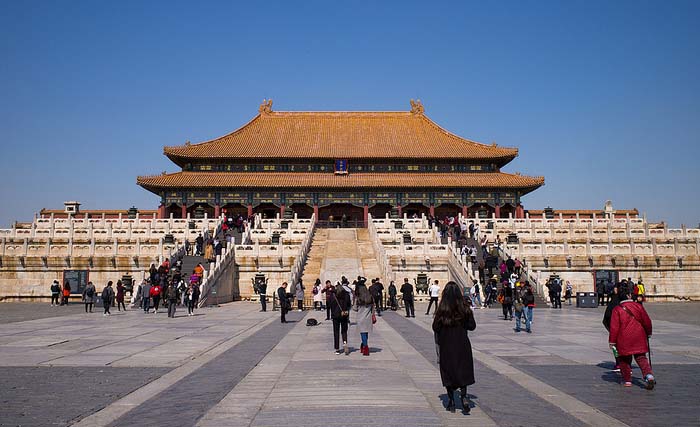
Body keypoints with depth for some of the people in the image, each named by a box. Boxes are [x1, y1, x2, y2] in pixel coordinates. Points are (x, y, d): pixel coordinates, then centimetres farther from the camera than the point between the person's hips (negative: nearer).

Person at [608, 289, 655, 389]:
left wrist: (612, 342, -3)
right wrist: (648, 333, 24)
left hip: (624, 340, -2)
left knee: (624, 359, 12)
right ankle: (649, 375, -14)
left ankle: (627, 380, 15)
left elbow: (614, 327, -8)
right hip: (639, 339, 2)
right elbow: (647, 321, 7)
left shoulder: (617, 309, -6)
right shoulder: (638, 306, 1)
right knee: (641, 358, 8)